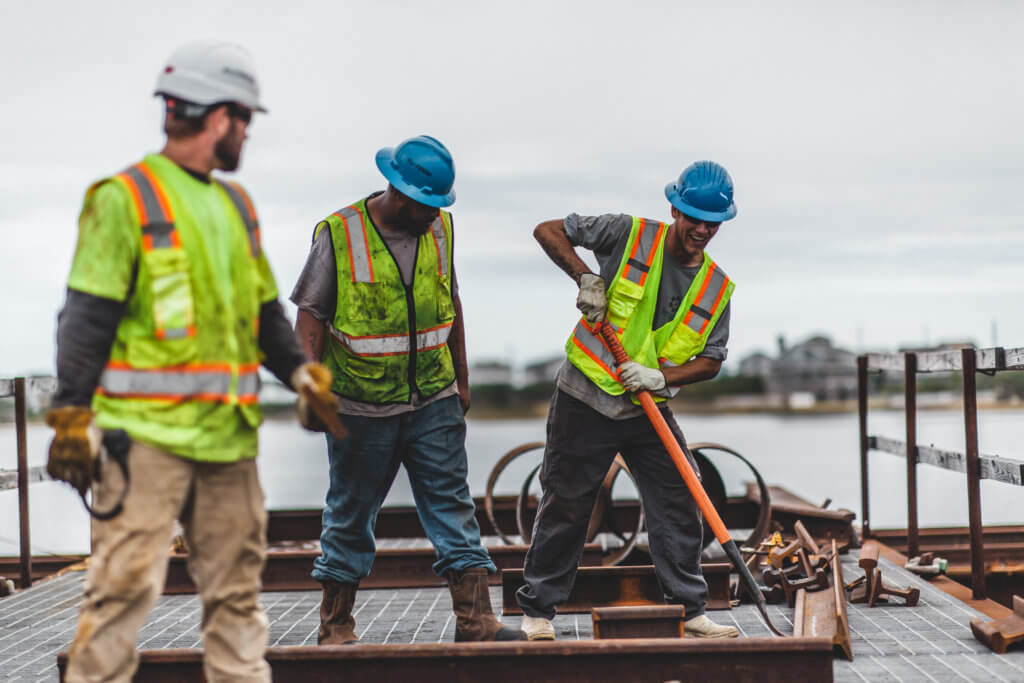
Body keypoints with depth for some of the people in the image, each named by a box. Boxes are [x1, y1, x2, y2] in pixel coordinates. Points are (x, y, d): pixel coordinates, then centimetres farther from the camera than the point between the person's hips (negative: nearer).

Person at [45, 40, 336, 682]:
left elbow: (265, 309, 25)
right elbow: (87, 317, -8)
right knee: (125, 584, -7)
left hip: (229, 434, 7)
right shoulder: (125, 198, -4)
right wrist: (73, 414, -14)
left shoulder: (237, 204, 18)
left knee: (236, 587, 11)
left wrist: (303, 372, 12)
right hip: (147, 433, -7)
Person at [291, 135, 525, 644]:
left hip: (434, 399, 4)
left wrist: (462, 380, 19)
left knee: (451, 503, -2)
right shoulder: (339, 234, -9)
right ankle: (336, 625, 20)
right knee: (351, 511, 7)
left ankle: (474, 619, -2)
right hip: (361, 405, -3)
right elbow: (311, 315, -6)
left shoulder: (439, 229, 5)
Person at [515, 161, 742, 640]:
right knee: (565, 506, 1)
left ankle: (689, 610, 15)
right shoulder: (629, 235, -7)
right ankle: (538, 609, 14)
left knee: (680, 506, 2)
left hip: (648, 412, 4)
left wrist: (663, 377, -14)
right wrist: (586, 277, -17)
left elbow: (711, 361, 4)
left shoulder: (717, 287, 2)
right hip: (585, 400, -4)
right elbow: (547, 231, -4)